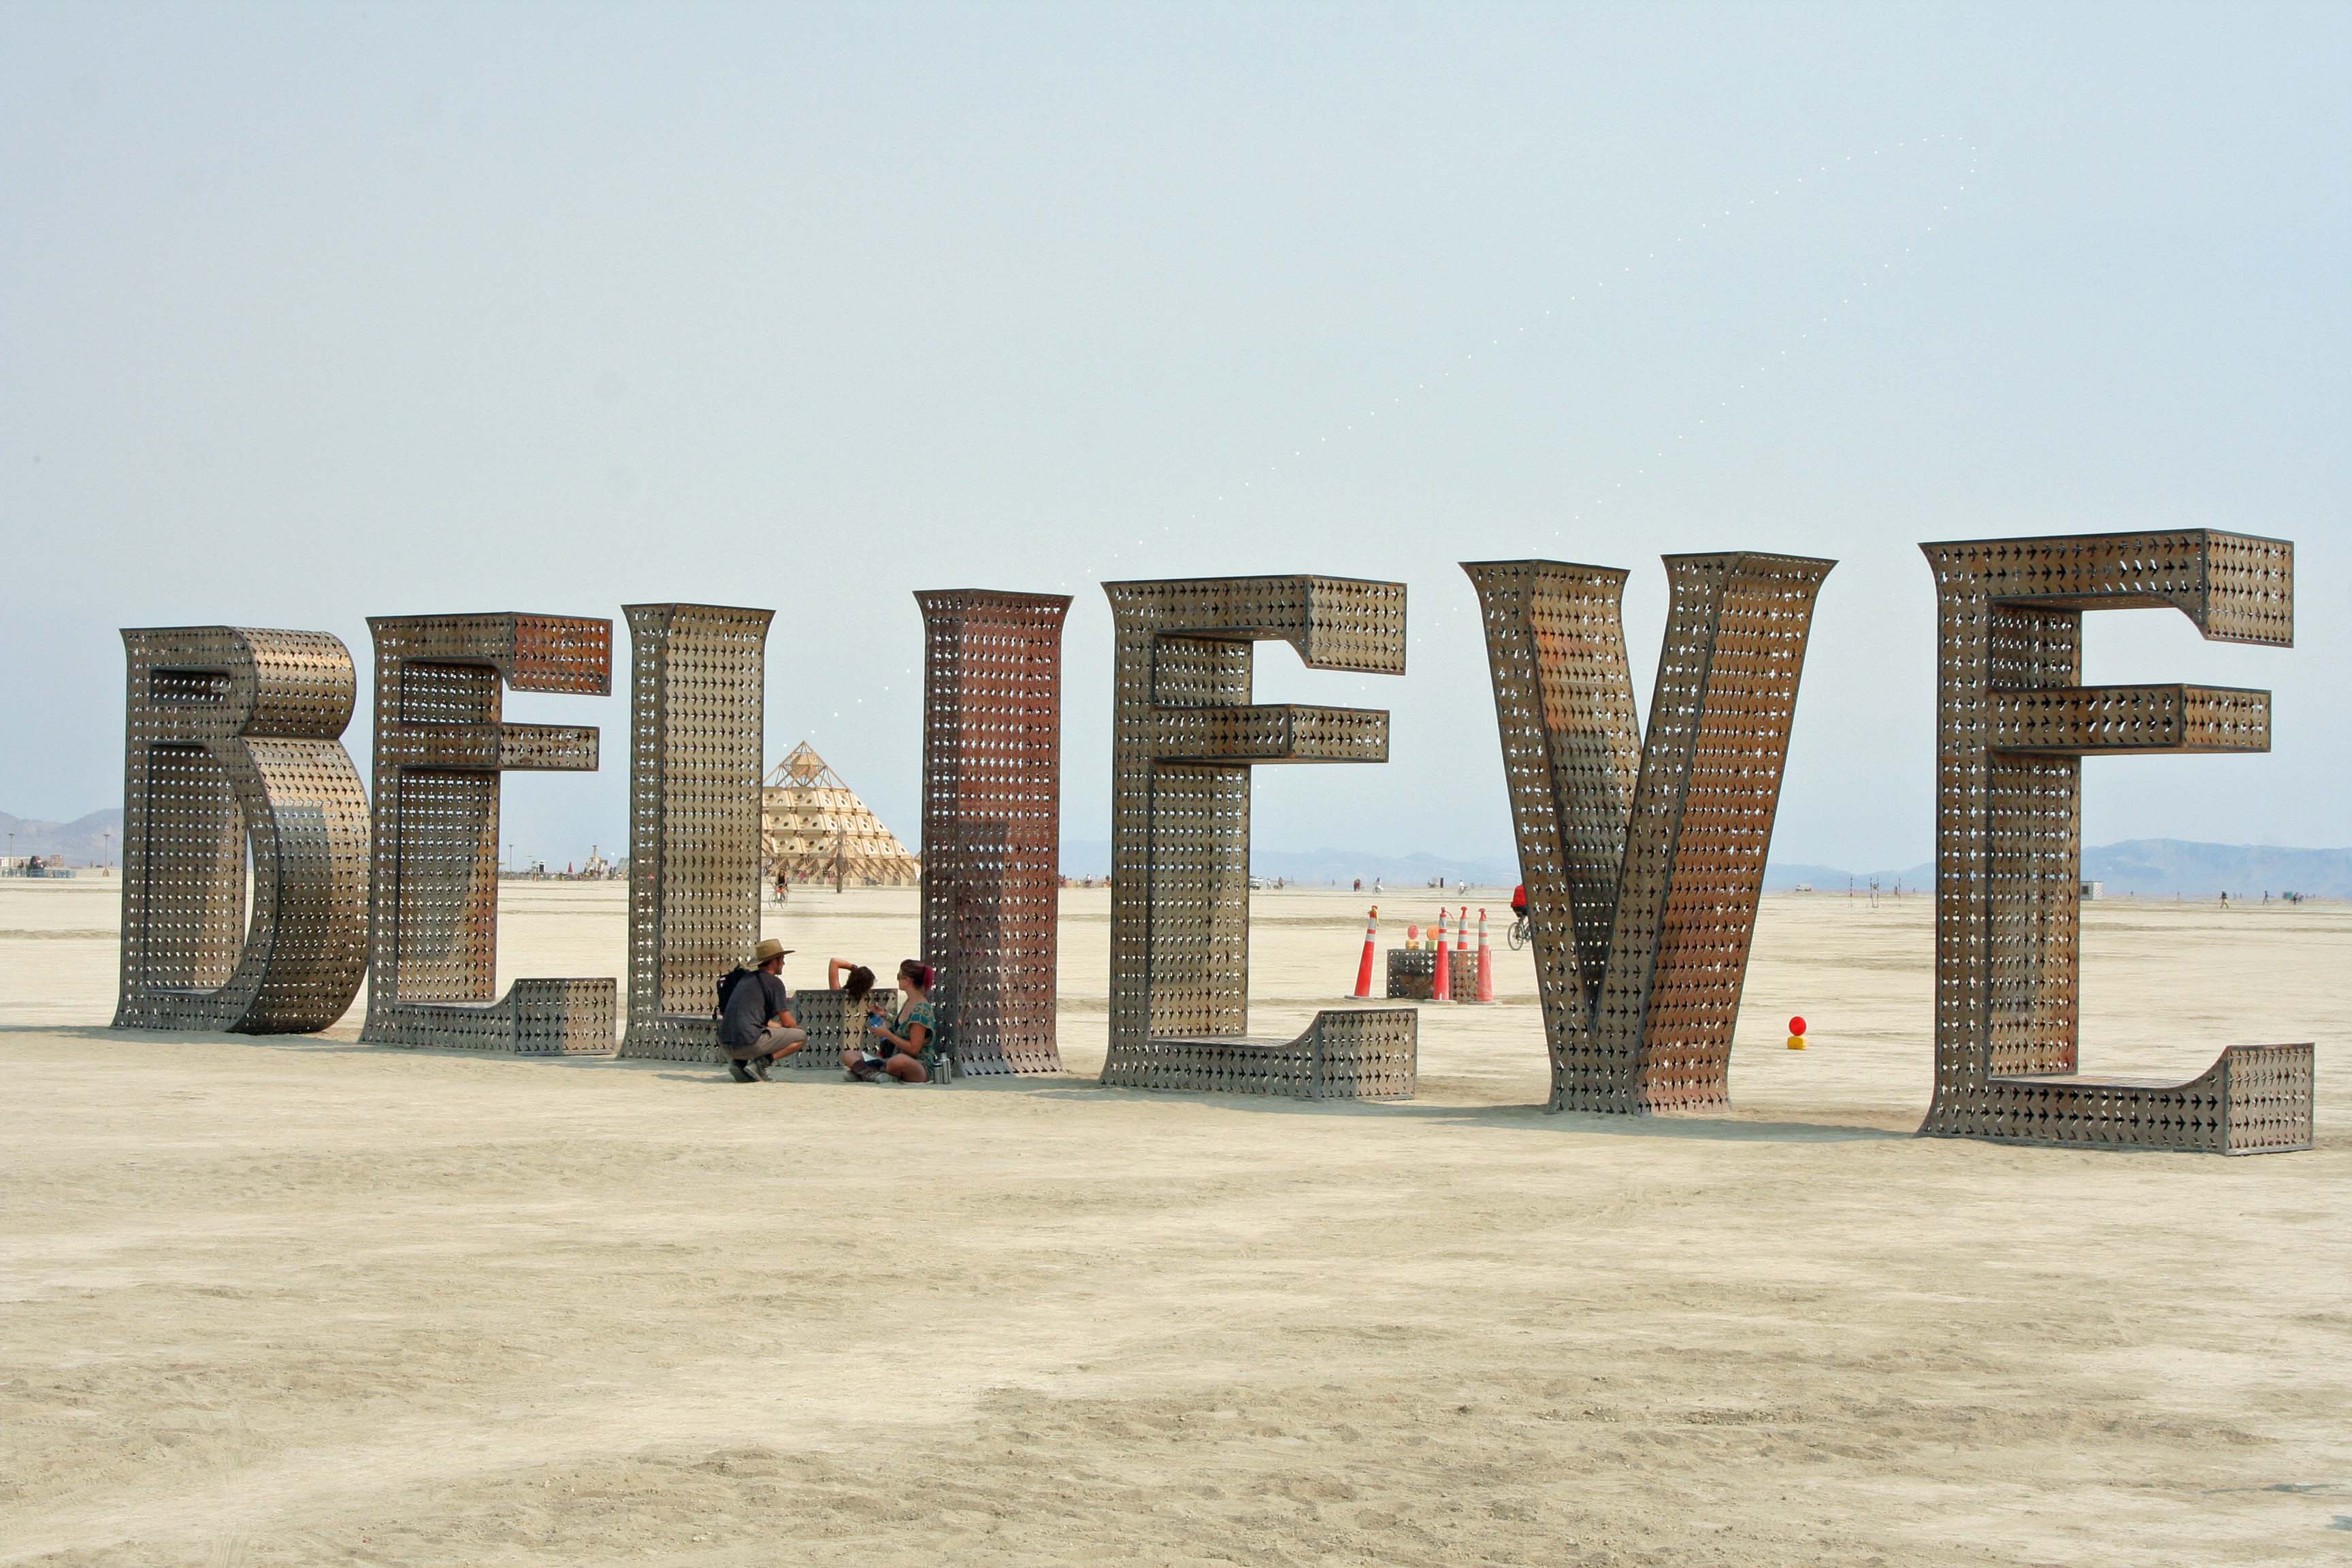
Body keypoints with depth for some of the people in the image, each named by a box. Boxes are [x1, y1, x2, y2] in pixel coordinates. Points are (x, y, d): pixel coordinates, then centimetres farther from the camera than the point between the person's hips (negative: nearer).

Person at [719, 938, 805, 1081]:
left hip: (726, 1045, 8)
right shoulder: (774, 982, -2)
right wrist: (796, 1025, 21)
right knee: (801, 1036, 4)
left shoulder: (746, 979, 23)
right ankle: (762, 1063, -9)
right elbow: (787, 1022, -1)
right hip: (749, 1042, -8)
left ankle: (738, 1062, 11)